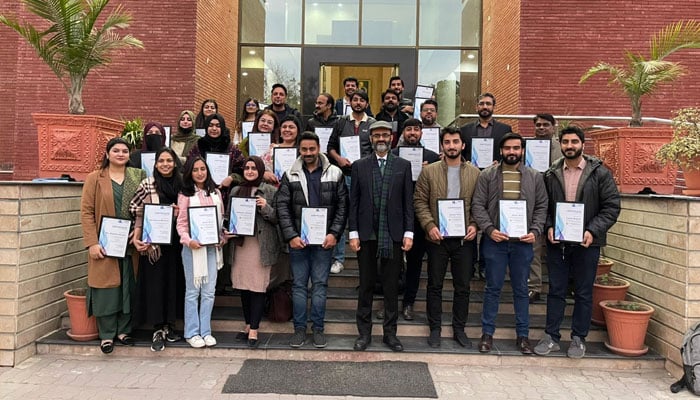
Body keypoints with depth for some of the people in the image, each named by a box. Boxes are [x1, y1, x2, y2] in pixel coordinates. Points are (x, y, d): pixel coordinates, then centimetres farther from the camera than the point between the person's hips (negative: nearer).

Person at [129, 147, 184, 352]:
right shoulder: (147, 185, -1)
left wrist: (181, 213, -4)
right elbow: (139, 213, -3)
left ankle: (169, 325, 22)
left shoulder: (182, 184, 8)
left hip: (175, 241, 3)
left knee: (173, 281, 8)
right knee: (154, 282, -1)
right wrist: (136, 238, -13)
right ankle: (157, 330, 6)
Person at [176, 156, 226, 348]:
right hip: (193, 247, -3)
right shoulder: (185, 195, 0)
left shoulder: (216, 193, 10)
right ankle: (192, 333, 13)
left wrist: (223, 237, 0)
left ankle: (205, 331, 16)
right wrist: (188, 240, -19)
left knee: (209, 291, 6)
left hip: (212, 246, 3)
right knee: (192, 291, 4)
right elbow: (181, 223, -4)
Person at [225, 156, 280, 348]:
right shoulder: (236, 191, 12)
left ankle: (254, 330, 5)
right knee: (243, 286, 10)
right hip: (240, 243, 4)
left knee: (258, 287, -2)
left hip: (261, 244, -4)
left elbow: (278, 218, 0)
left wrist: (266, 208, -16)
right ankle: (248, 325, 24)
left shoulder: (270, 191, 0)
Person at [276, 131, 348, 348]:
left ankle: (318, 328, 18)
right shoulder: (290, 175, 3)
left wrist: (334, 233, -8)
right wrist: (291, 236, -9)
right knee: (299, 285, 7)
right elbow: (282, 207, 0)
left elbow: (342, 206, 1)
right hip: (297, 239, 1)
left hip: (324, 239, 0)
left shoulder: (334, 174, 2)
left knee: (320, 284, 7)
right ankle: (299, 328, 18)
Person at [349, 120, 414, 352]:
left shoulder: (403, 165, 7)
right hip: (366, 235, 0)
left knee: (392, 286, 7)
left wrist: (408, 233, -3)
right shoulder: (359, 166, 6)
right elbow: (353, 202, 4)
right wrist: (353, 233, -3)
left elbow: (408, 201, 4)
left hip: (393, 235, 0)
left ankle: (390, 333, 19)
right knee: (366, 285, 8)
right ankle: (364, 332, 19)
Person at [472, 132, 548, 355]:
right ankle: (487, 333, 18)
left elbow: (541, 207, 6)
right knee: (493, 288, 7)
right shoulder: (487, 175, 1)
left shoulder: (534, 177, 6)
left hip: (523, 242, 1)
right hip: (495, 241, -1)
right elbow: (478, 205, -3)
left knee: (521, 289, 10)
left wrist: (535, 231, -7)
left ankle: (522, 335, 21)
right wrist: (489, 229, -14)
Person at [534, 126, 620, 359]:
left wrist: (593, 231, -15)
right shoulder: (551, 175, 5)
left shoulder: (600, 173, -2)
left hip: (586, 242, -2)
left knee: (584, 293, 9)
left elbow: (612, 206, -4)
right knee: (556, 290, 9)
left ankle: (579, 339, 22)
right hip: (556, 241, 2)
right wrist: (549, 227, -9)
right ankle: (551, 337, 19)